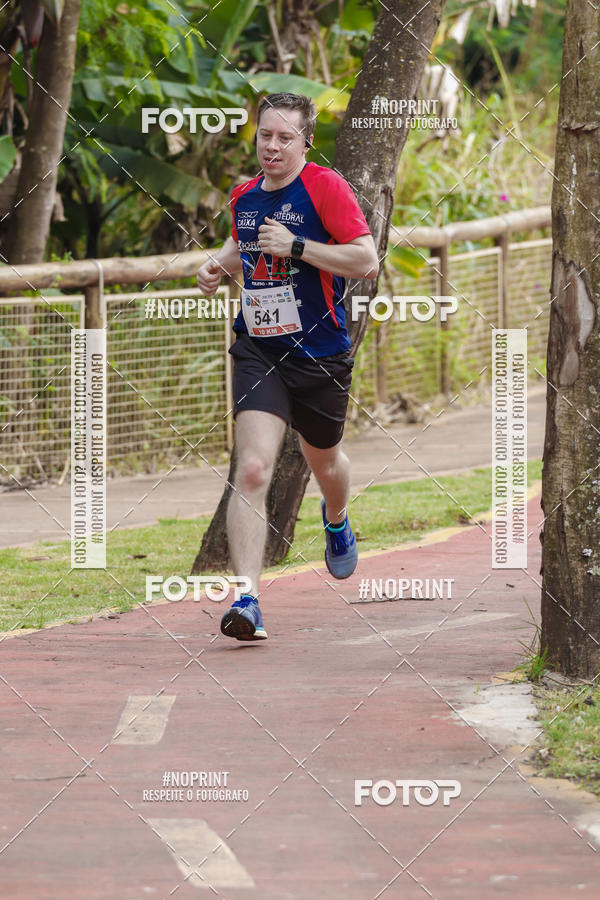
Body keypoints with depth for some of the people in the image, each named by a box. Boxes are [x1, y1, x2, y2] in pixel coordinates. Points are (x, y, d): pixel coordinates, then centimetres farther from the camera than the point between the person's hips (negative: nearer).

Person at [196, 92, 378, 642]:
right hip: (258, 350, 2)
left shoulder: (325, 187, -11)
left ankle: (336, 519, 61)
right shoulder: (244, 197, 7)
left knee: (324, 459, 23)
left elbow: (367, 261, -17)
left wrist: (296, 247, -22)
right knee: (252, 471, -17)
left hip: (320, 352, -2)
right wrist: (219, 264, 7)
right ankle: (247, 600, -24)